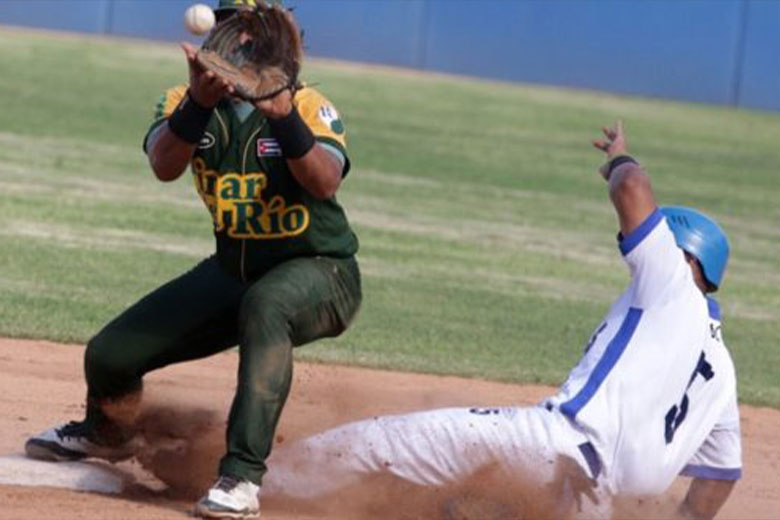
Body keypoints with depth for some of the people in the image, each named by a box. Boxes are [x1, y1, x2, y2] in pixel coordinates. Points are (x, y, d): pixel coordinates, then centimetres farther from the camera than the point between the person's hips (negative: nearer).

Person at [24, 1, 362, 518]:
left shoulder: (309, 106, -16)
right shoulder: (186, 103, -6)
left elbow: (325, 184, -34)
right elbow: (165, 166, -26)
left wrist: (283, 117, -50)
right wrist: (200, 103, -44)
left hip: (321, 273, -5)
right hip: (233, 269, 5)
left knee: (264, 303, -40)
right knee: (109, 356, 1)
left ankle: (243, 474, -40)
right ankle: (107, 431, 40)